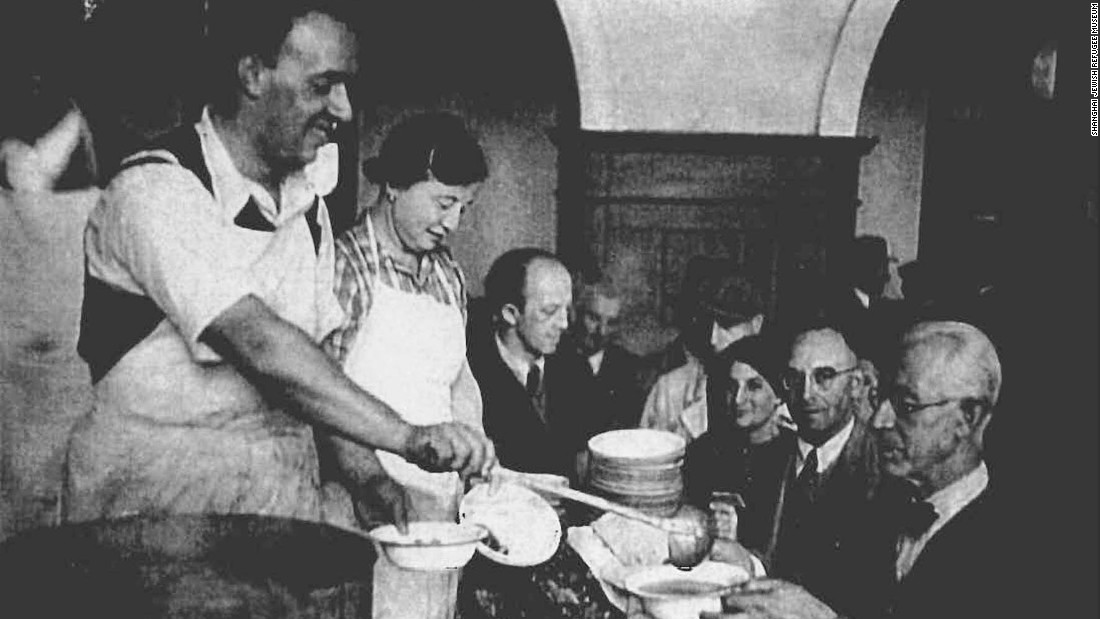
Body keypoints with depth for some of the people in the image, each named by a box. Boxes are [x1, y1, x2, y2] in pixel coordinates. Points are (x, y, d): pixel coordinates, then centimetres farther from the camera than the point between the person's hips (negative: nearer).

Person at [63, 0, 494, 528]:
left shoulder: (306, 204, 10)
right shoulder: (153, 192, -15)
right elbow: (260, 348, -25)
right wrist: (409, 438, -28)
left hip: (287, 493, 6)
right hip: (157, 496, -6)